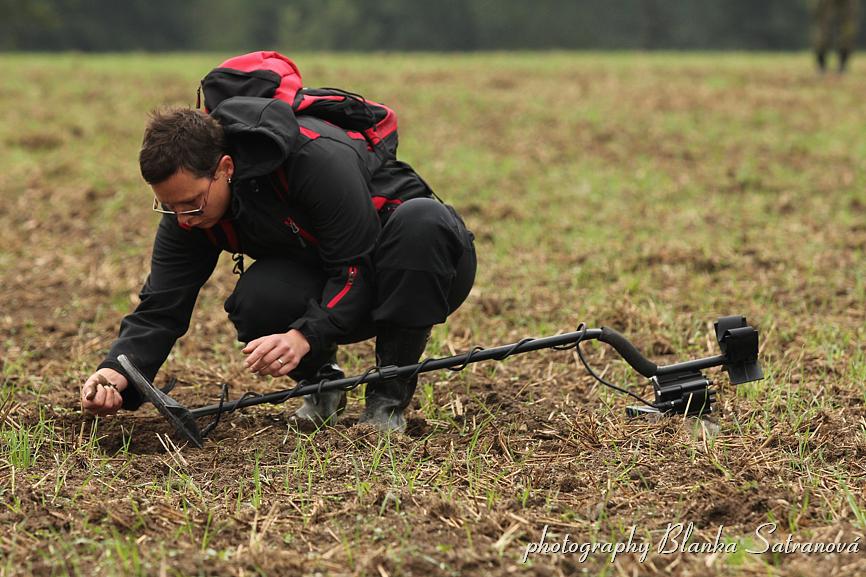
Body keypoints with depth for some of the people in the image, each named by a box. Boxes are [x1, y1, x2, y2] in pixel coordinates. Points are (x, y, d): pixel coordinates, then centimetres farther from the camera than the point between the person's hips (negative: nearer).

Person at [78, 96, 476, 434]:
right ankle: (321, 381, 1)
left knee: (420, 219, -40)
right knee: (256, 299, -31)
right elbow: (161, 307, -15)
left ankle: (390, 395, -24)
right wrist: (117, 373, -33)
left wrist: (305, 336, -45)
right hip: (327, 285, 3)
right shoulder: (187, 208, -13)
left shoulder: (319, 158, -33)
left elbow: (357, 268, -31)